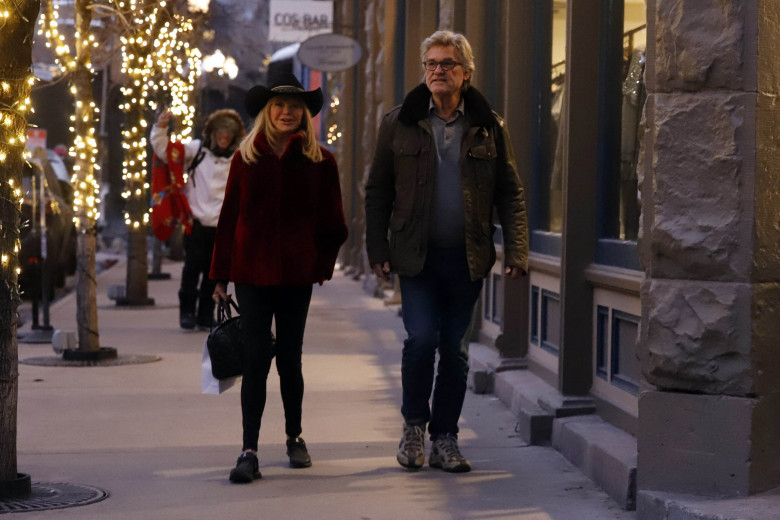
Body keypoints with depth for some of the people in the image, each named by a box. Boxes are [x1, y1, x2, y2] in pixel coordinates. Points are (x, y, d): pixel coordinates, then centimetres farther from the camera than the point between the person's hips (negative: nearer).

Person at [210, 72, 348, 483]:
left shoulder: (319, 161, 2)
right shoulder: (246, 157, 3)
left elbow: (332, 224, 7)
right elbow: (229, 218, 4)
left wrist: (322, 264, 0)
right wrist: (221, 276, 3)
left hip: (296, 275, 0)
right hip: (252, 272, 0)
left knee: (289, 357, 9)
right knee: (256, 358, -6)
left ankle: (294, 437, 28)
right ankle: (249, 451, -6)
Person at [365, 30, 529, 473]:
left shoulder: (489, 128, 6)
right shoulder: (400, 124, 5)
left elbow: (511, 194, 6)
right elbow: (378, 191, 7)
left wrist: (516, 251, -4)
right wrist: (378, 250, 0)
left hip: (467, 258, 1)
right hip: (417, 255, -1)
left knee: (456, 349, 6)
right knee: (421, 338, -12)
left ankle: (445, 438, 18)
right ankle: (414, 426, 11)